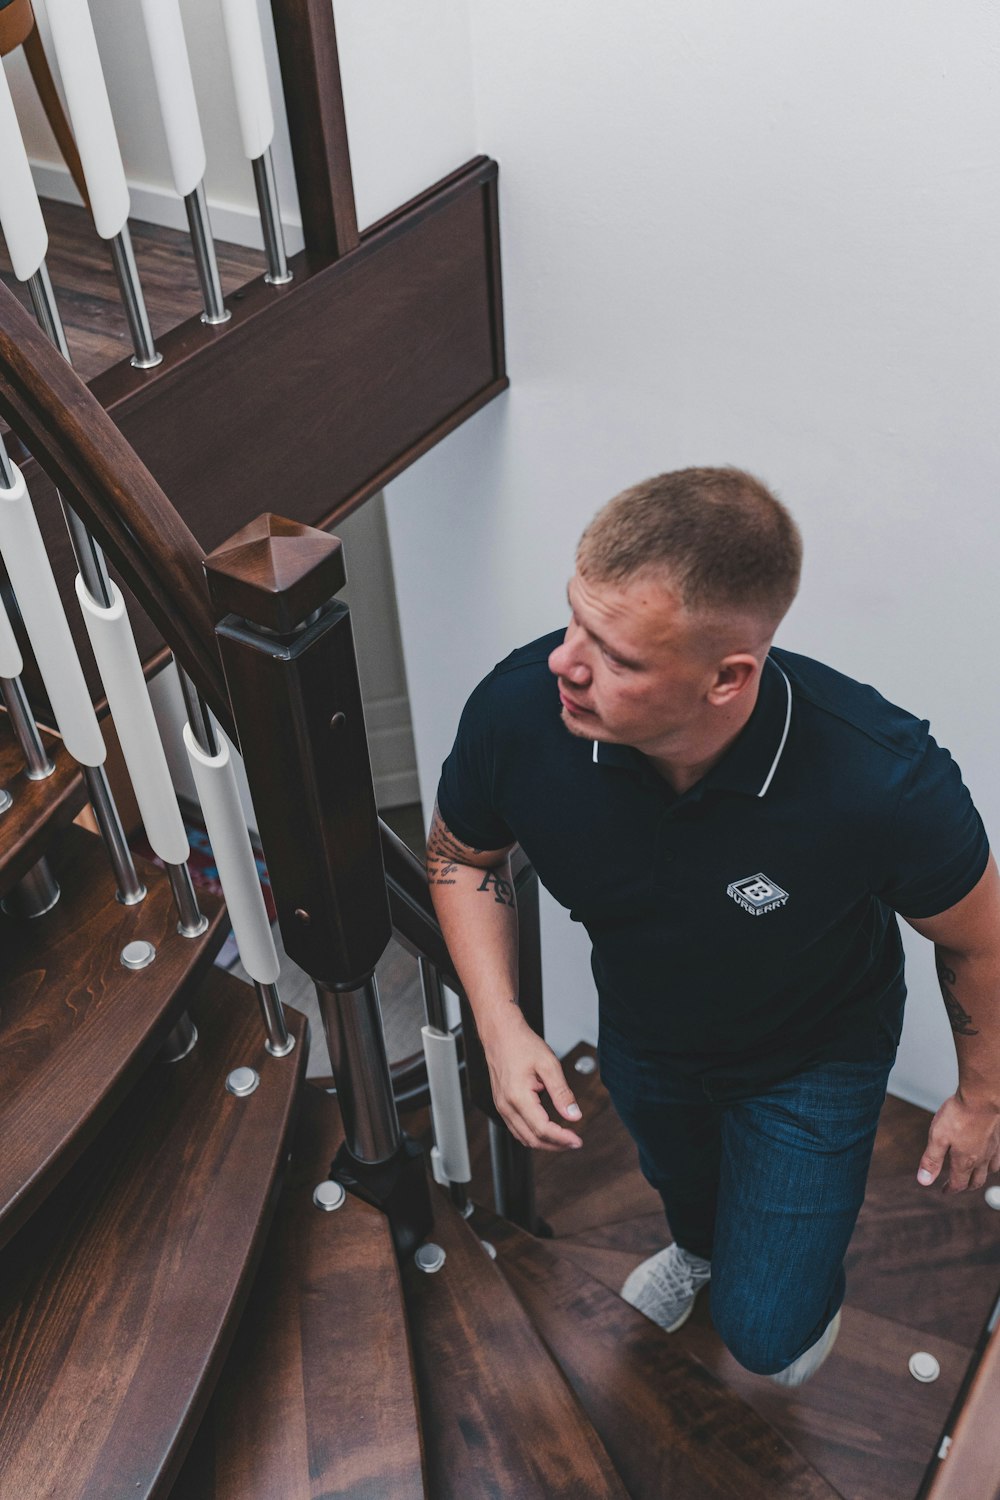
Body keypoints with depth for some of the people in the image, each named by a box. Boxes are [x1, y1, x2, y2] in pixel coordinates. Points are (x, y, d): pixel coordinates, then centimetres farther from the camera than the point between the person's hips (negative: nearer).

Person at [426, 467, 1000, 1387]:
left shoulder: (885, 782, -42)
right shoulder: (519, 707, -36)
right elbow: (462, 854, -11)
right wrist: (502, 1025, -23)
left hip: (813, 1059, -3)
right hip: (642, 1034, 3)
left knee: (765, 1334, 5)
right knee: (677, 1175, 34)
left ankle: (810, 1278, 43)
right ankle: (699, 1246, 74)